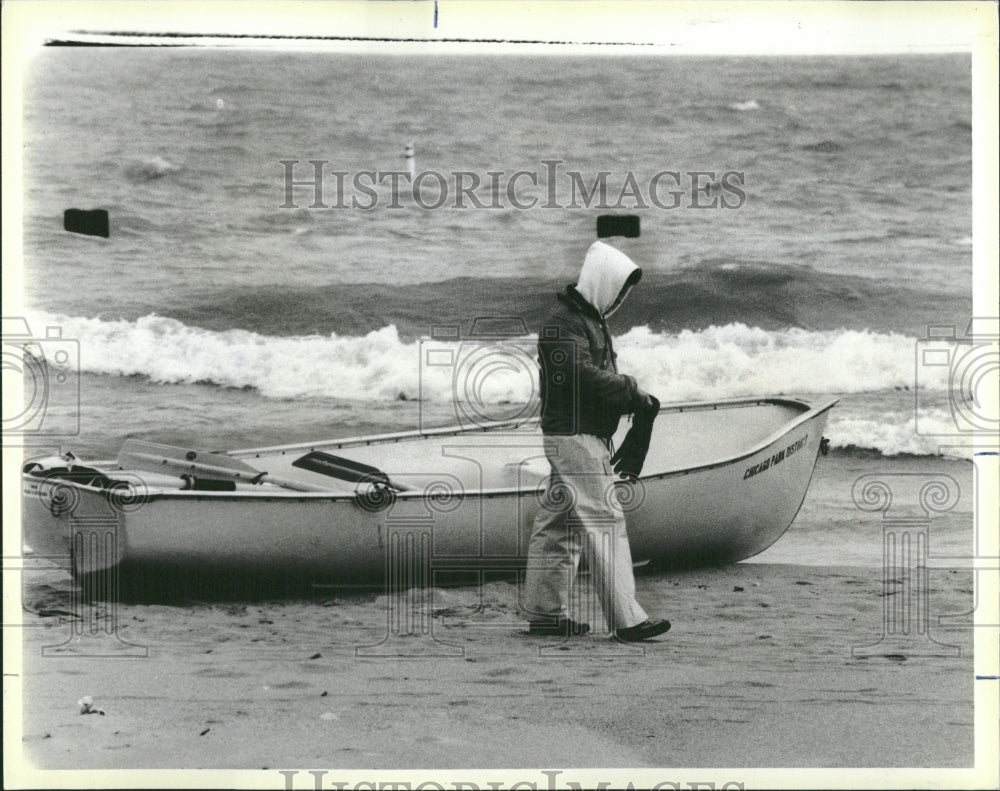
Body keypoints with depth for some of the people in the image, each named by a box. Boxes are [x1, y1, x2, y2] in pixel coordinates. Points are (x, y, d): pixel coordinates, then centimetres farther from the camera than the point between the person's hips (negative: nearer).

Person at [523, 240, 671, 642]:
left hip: (587, 436, 10)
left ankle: (544, 611, 20)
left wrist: (632, 397, 3)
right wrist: (633, 391, -17)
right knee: (604, 520, -11)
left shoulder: (591, 319, 19)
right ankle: (625, 618, -11)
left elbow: (602, 376, 20)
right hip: (573, 434, -10)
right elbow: (584, 378, -24)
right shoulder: (562, 323, -15)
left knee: (558, 523, 13)